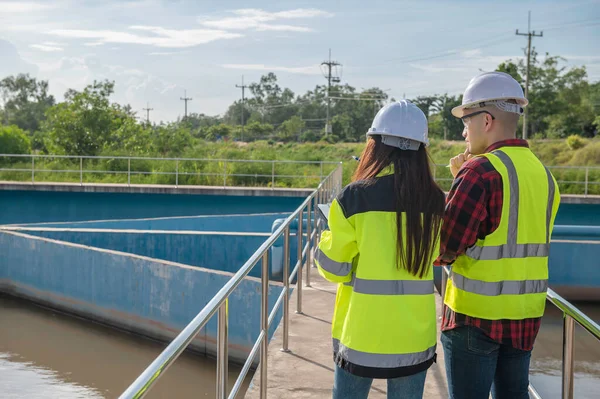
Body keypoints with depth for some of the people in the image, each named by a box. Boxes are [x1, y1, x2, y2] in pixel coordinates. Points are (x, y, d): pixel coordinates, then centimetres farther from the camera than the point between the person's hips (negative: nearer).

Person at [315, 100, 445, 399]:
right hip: (414, 334, 2)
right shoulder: (435, 201, -2)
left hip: (362, 332, -2)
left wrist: (324, 242, 13)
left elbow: (334, 269, -6)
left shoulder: (355, 197, -11)